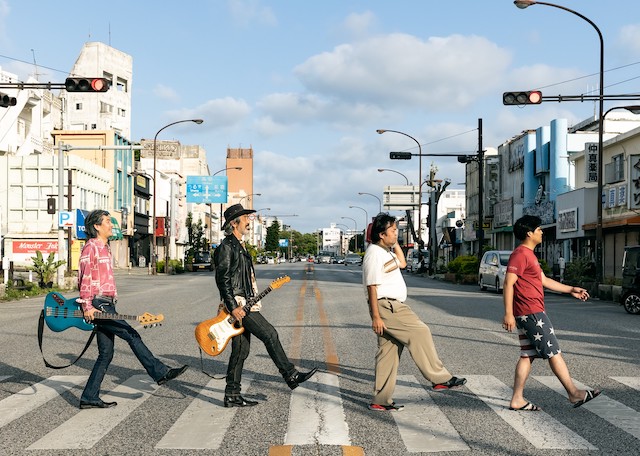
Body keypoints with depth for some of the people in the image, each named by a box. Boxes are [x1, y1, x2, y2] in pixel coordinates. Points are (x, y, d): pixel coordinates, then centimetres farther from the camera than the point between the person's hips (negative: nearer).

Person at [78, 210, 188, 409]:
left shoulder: (104, 248, 22)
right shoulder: (91, 247, -7)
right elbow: (85, 277, -14)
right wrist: (87, 306, -20)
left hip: (106, 305, 10)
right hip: (97, 305, -10)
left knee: (106, 353, 7)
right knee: (131, 335, -13)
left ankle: (89, 398, 10)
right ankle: (160, 372, -11)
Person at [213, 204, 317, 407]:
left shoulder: (239, 245, 21)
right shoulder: (227, 246, -9)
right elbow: (222, 279, -16)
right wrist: (233, 307, -20)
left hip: (244, 304, 10)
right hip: (237, 303, -10)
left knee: (241, 350, 8)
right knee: (269, 334, -12)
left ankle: (232, 395, 12)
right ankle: (291, 376, -5)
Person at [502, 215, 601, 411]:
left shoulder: (529, 255, 20)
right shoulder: (520, 254, -13)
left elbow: (544, 280, 26)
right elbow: (508, 283, -20)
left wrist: (571, 290, 26)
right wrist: (508, 314, -25)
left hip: (531, 313, 10)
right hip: (531, 313, -10)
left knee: (528, 355, 8)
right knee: (554, 352, -3)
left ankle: (517, 400, 9)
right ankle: (574, 393, 5)